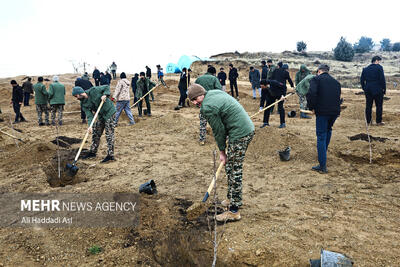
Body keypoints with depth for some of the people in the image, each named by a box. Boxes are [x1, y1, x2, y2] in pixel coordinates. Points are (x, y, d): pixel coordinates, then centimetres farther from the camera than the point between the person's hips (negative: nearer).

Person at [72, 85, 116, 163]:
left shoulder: (93, 91, -15)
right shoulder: (83, 103, -1)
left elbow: (106, 87, -7)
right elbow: (89, 115, -9)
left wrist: (105, 95, -24)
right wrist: (90, 125, -24)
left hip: (109, 113, -7)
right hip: (100, 115, 7)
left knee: (109, 134, -8)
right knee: (95, 133, 13)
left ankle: (110, 155, -5)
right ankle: (92, 152, 29)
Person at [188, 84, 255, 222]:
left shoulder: (207, 107, -15)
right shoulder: (216, 92, 14)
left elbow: (218, 130, -9)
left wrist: (222, 151, 4)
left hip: (240, 134, -10)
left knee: (235, 170, -5)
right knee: (230, 166, 20)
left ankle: (234, 211, 3)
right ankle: (232, 198, 34)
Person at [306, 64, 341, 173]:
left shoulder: (316, 79, 1)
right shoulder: (336, 82, 19)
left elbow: (311, 93, -16)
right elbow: (338, 97, 17)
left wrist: (311, 107, -5)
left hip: (322, 112, -6)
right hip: (335, 111, 6)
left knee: (321, 137, -2)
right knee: (328, 130, 30)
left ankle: (322, 166, -2)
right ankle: (323, 153, 42)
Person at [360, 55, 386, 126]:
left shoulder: (365, 69, 8)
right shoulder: (379, 67, -6)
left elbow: (362, 80, 8)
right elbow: (382, 79, -10)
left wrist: (364, 89, 14)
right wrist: (384, 89, -4)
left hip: (368, 90, 5)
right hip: (378, 90, -5)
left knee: (368, 106, 9)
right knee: (379, 106, 4)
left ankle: (368, 121, 12)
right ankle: (379, 121, 7)